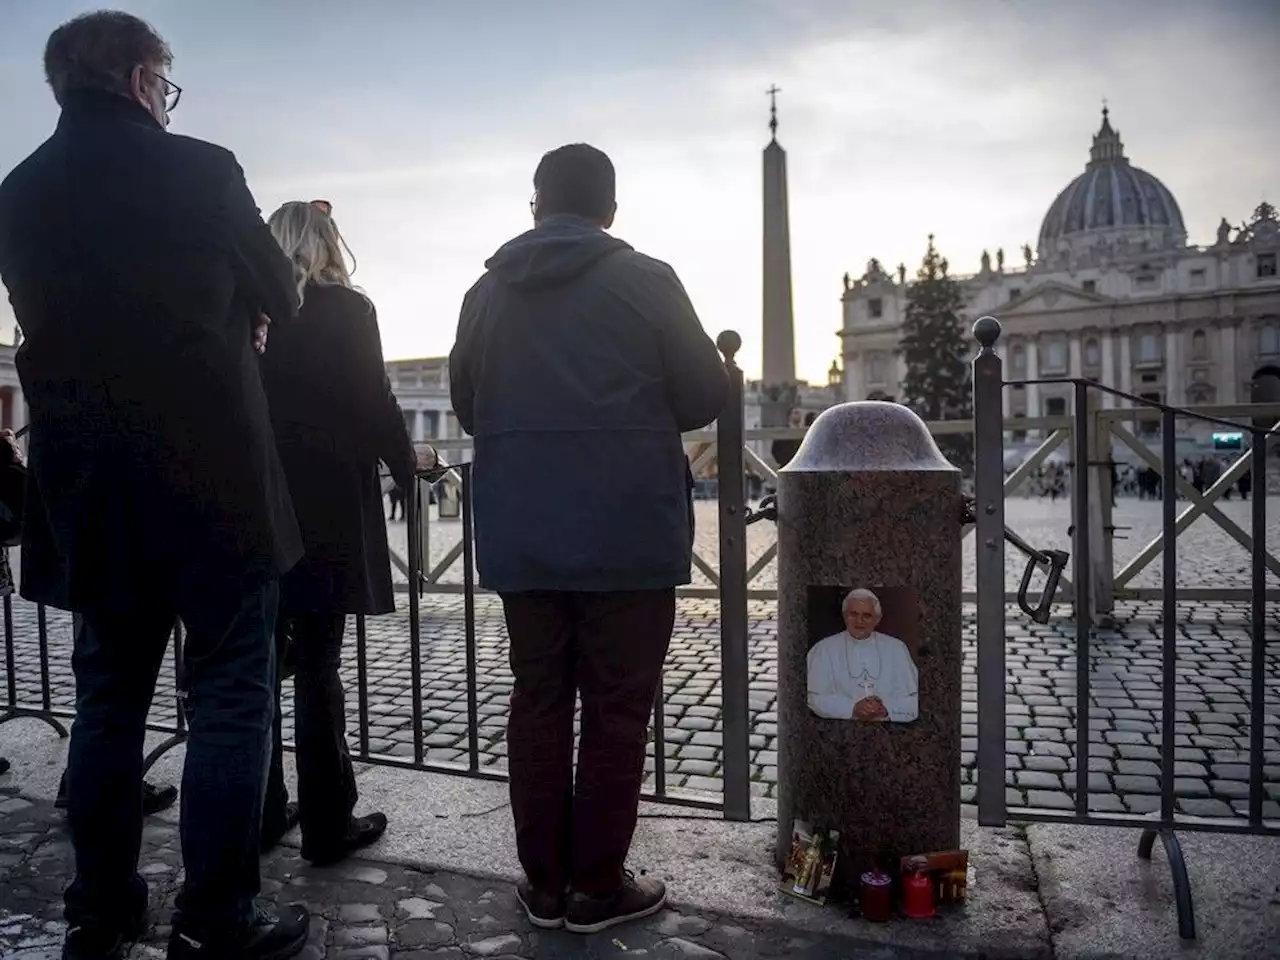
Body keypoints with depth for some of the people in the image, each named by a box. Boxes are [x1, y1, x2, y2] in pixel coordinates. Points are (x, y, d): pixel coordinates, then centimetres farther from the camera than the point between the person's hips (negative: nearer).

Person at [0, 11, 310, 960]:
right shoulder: (198, 169, -7)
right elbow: (280, 296, 4)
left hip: (86, 483, 5)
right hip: (210, 473, -5)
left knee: (109, 694, 15)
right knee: (231, 695, 4)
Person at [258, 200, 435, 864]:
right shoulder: (346, 309, -3)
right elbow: (373, 402, -6)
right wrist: (408, 461, 11)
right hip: (326, 504, -4)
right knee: (317, 664, 0)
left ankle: (259, 814, 20)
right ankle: (327, 825, 7)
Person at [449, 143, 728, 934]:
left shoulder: (488, 293, 7)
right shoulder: (646, 281, -5)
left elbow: (468, 407, 14)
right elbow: (706, 397, -2)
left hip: (521, 535, 4)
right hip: (627, 535, -4)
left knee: (538, 702, 12)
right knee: (616, 710, 6)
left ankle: (544, 880, 21)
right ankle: (597, 886, 14)